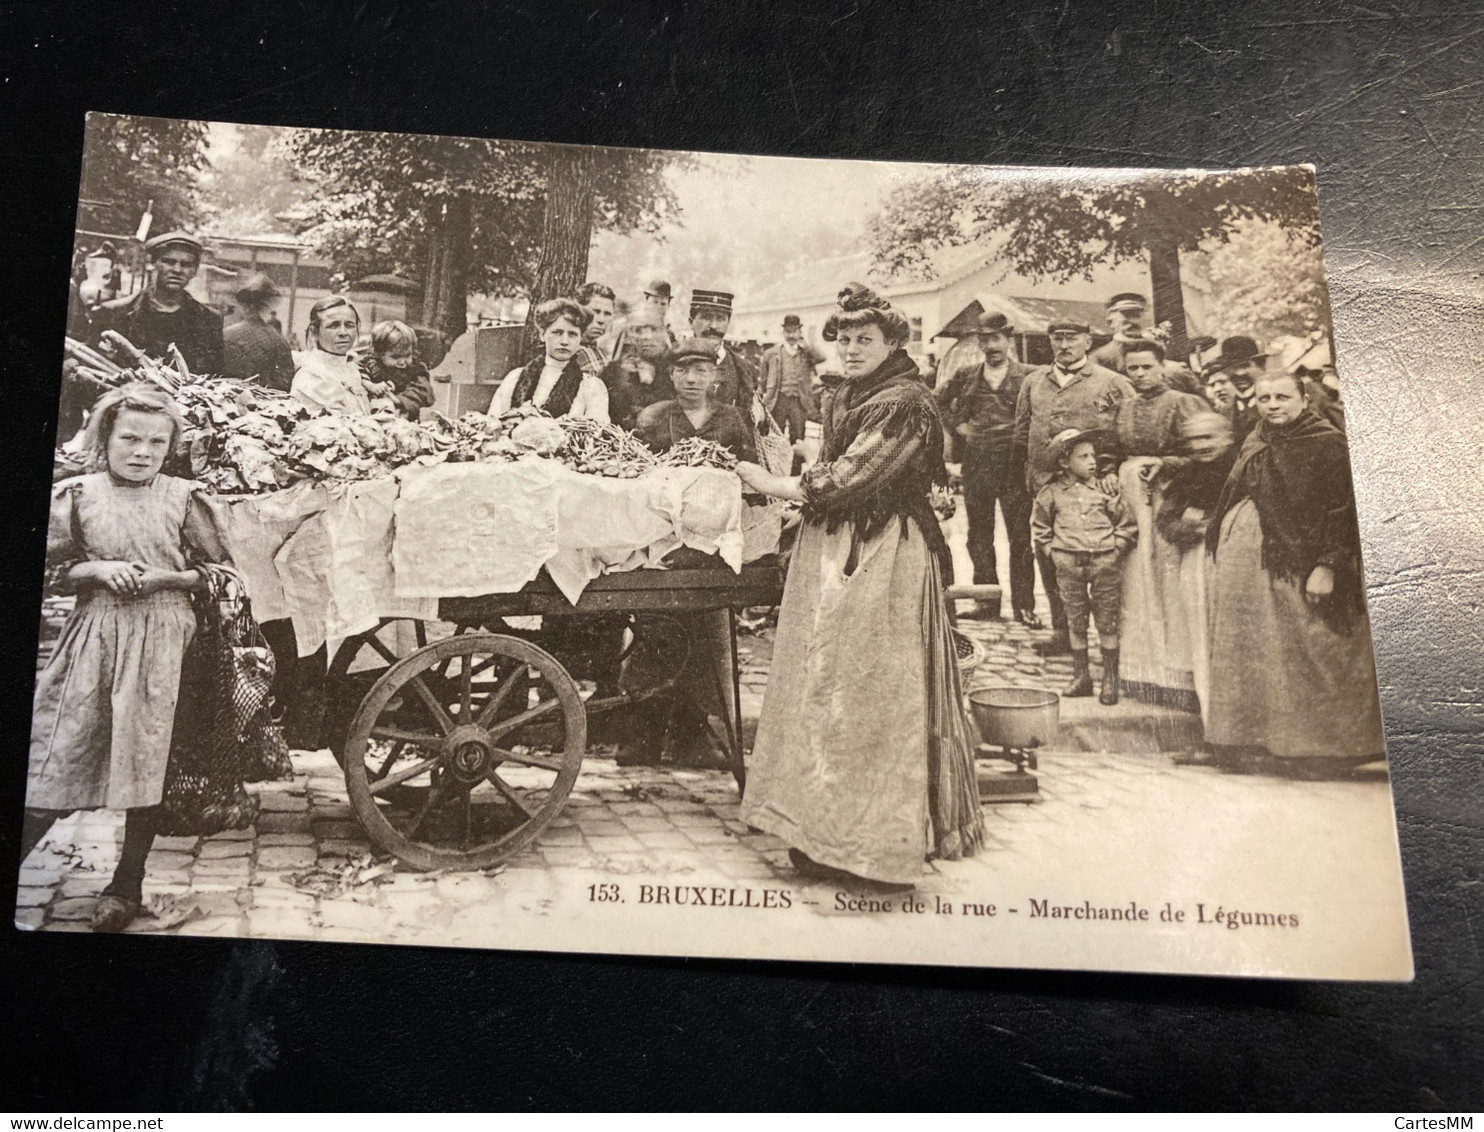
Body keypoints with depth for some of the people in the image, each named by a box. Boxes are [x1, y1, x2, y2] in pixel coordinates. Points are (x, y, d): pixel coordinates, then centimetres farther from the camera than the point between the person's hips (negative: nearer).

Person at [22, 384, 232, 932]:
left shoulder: (182, 497, 2)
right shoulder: (78, 493, 4)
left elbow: (219, 569, 6)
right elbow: (53, 566, 11)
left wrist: (167, 577, -10)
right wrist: (98, 569, -8)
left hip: (160, 639, -1)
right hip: (94, 634, 1)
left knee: (146, 758, 1)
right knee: (58, 753, -3)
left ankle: (126, 886, 15)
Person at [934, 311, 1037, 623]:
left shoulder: (1027, 377, -2)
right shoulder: (966, 377, 7)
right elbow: (939, 401, 21)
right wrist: (956, 424, 9)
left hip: (1014, 463, -3)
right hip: (976, 463, 3)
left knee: (1020, 536, -1)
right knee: (979, 536, 8)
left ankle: (1024, 605, 4)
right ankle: (987, 601, 18)